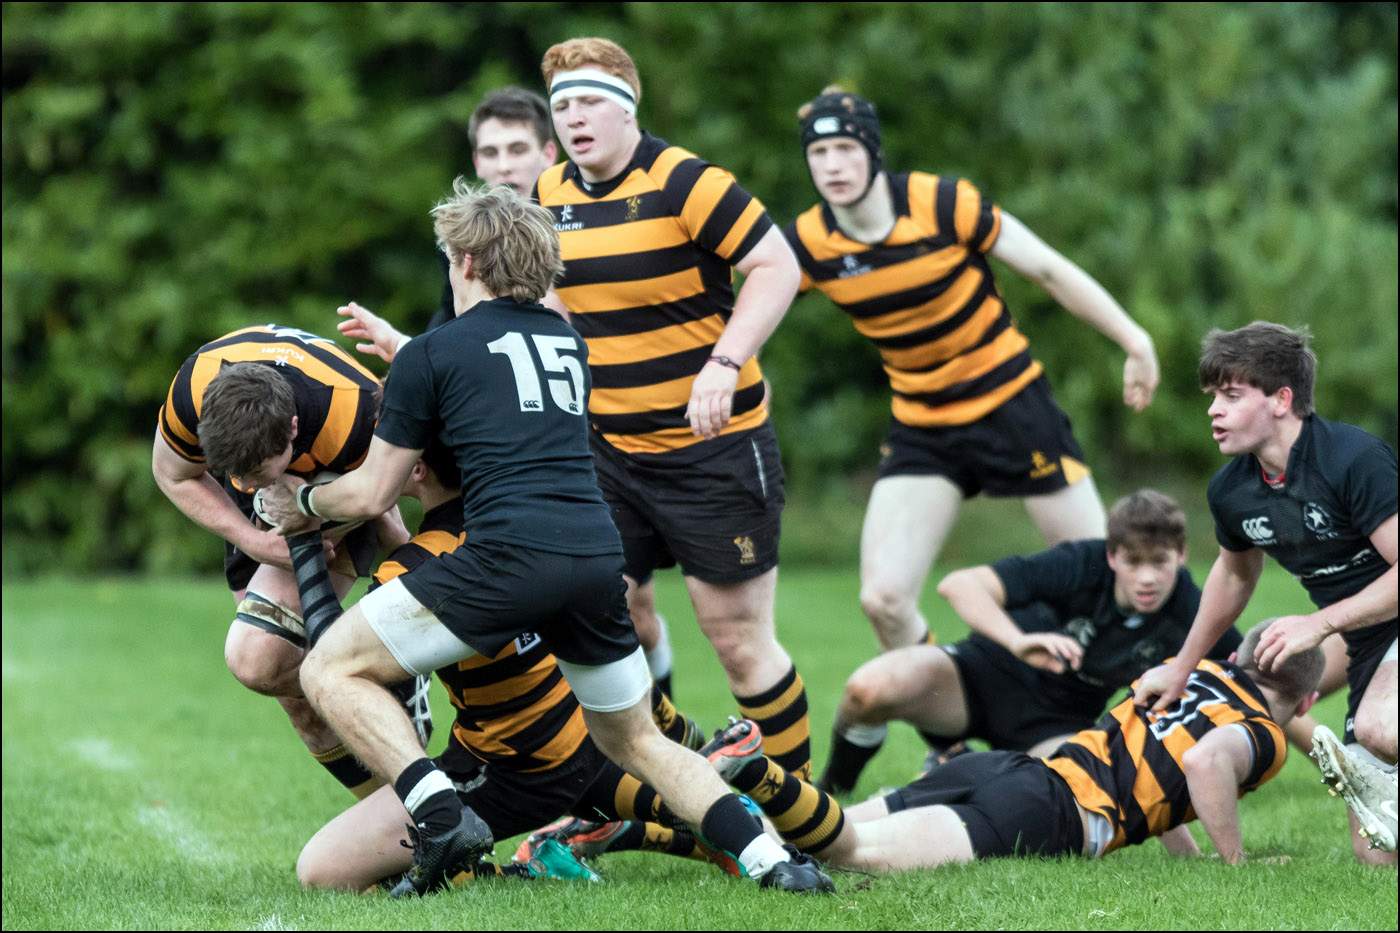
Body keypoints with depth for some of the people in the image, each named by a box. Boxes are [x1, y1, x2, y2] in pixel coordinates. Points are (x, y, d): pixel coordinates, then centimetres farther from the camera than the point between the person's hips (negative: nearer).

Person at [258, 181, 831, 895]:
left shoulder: (431, 354, 7)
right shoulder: (568, 341, 24)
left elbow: (370, 493, 12)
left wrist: (304, 502, 34)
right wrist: (396, 350, 52)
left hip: (507, 556, -6)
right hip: (598, 558, 6)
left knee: (330, 671, 5)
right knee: (633, 741, 24)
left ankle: (439, 814, -15)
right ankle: (768, 857, 3)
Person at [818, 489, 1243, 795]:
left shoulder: (1191, 615, -17)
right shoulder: (1080, 564, -25)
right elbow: (958, 584, -32)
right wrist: (1020, 642, -49)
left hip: (1055, 726, 3)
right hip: (989, 673, -3)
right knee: (872, 687, -36)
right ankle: (833, 786, 0)